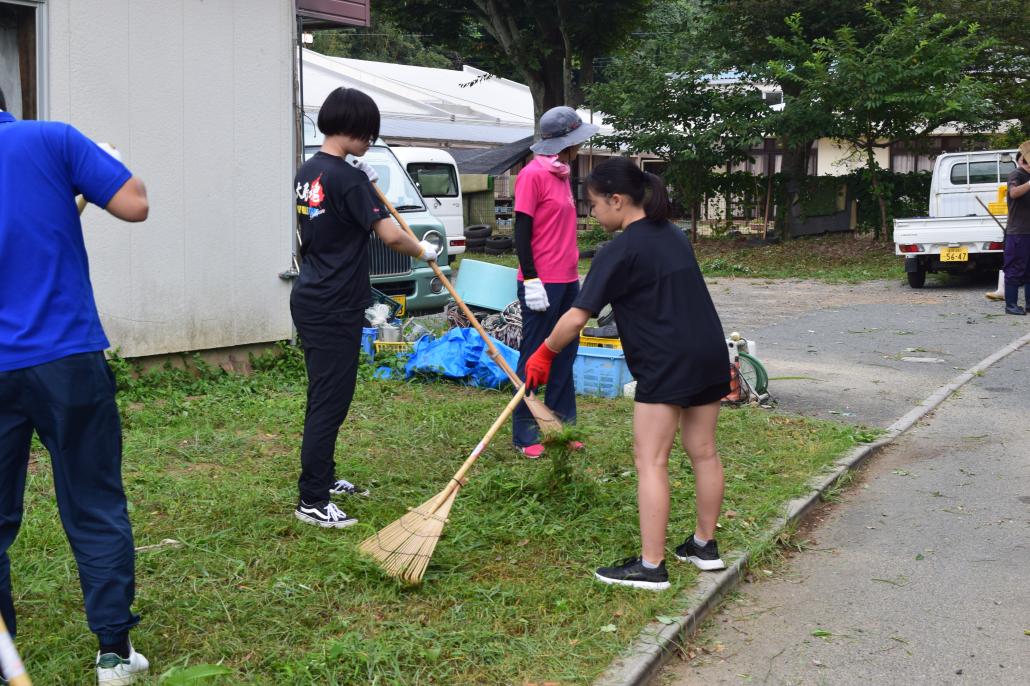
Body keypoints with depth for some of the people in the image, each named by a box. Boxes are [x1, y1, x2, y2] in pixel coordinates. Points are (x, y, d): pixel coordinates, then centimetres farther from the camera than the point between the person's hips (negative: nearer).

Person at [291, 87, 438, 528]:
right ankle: (311, 501, -1)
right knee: (329, 401, -5)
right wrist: (422, 251, -3)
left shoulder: (308, 172, 10)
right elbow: (390, 235, -22)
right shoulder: (348, 178, -17)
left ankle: (324, 478, 31)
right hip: (334, 309, -10)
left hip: (310, 301, 10)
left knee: (327, 396, 19)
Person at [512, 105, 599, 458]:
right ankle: (524, 432, 6)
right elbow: (521, 231, -14)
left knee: (564, 353, 12)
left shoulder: (562, 174, 14)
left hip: (567, 281, 8)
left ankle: (562, 423, 20)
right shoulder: (533, 174, -12)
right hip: (542, 283, -8)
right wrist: (531, 280, -18)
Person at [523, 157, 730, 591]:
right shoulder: (674, 235, 14)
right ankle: (705, 545, 27)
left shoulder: (620, 251, -11)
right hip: (710, 354, 9)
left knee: (651, 461, -5)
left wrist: (545, 353, -1)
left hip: (667, 364, -9)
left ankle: (651, 566, -4)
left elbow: (577, 317, -14)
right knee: (703, 453, 16)